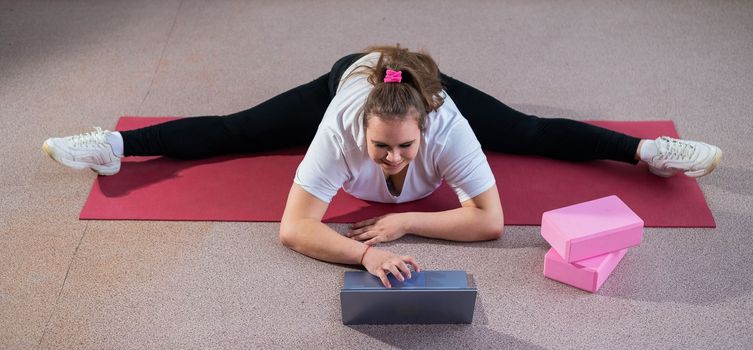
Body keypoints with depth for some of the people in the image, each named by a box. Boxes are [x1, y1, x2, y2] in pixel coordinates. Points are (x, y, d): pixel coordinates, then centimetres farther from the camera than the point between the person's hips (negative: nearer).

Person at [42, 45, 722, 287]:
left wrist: (406, 221, -40)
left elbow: (491, 221, -38)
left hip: (430, 87, 1)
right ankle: (114, 145, 16)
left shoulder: (448, 125, -44)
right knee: (232, 130, 3)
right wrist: (366, 252, -58)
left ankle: (647, 149, 21)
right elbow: (294, 227, -44)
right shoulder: (342, 127, -45)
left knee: (533, 132, 4)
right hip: (345, 76, 0)